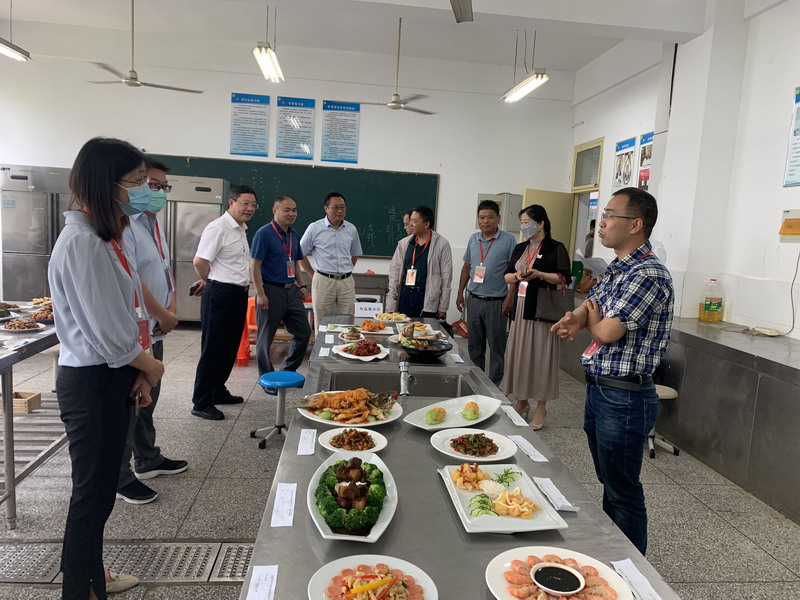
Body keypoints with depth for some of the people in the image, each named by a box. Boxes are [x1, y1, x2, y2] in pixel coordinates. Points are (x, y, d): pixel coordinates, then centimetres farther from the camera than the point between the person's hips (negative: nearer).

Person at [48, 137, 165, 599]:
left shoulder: (104, 236, 9)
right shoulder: (81, 242, -20)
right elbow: (107, 333, -22)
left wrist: (140, 375, 2)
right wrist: (152, 367, -5)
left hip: (113, 378, 9)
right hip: (92, 383, -9)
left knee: (102, 487, 21)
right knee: (92, 491, 6)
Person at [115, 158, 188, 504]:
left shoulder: (153, 224, 13)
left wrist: (170, 311, 3)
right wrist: (163, 316, -13)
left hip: (155, 330, 9)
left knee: (148, 399, 20)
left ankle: (148, 460, 36)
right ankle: (120, 478, 16)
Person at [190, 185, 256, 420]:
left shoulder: (241, 229, 14)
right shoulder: (218, 228, -15)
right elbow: (200, 261, -18)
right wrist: (211, 282, 0)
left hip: (239, 294, 9)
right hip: (220, 295, -9)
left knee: (230, 348, 17)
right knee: (213, 350, -1)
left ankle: (218, 392, 32)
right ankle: (201, 403, 10)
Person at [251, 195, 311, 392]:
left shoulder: (294, 235, 11)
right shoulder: (264, 234, -11)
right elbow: (254, 265, -13)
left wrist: (301, 285, 13)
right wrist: (260, 294, -17)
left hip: (291, 290, 7)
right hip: (271, 291, -7)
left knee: (303, 332, 10)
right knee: (266, 337, 5)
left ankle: (288, 372, 26)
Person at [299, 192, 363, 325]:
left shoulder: (351, 229, 8)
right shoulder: (314, 228, -2)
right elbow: (300, 253, 4)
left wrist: (345, 271, 13)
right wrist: (313, 274, 3)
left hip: (346, 283, 3)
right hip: (323, 281, -3)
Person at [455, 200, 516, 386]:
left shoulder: (508, 240, -6)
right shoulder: (473, 239, 9)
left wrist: (510, 299, -13)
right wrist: (460, 293, 12)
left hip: (496, 302, -5)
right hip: (473, 300, 5)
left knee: (496, 347, 4)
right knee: (474, 346, 14)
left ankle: (494, 386, 15)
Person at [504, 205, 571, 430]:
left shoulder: (556, 248, -4)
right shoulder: (520, 248, 15)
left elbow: (565, 278, -9)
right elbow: (506, 275, 12)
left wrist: (540, 274, -20)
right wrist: (517, 276, -9)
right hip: (520, 307, 6)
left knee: (541, 356, -2)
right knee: (519, 354, 9)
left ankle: (541, 408, 9)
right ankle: (521, 401, 22)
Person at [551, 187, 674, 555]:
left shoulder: (649, 276, -21)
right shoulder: (616, 268, 10)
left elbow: (607, 331, -25)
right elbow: (589, 308, 16)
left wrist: (591, 320, -2)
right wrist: (573, 319, -8)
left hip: (624, 397, -9)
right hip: (598, 388, 9)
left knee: (623, 492, 6)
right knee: (608, 483, 22)